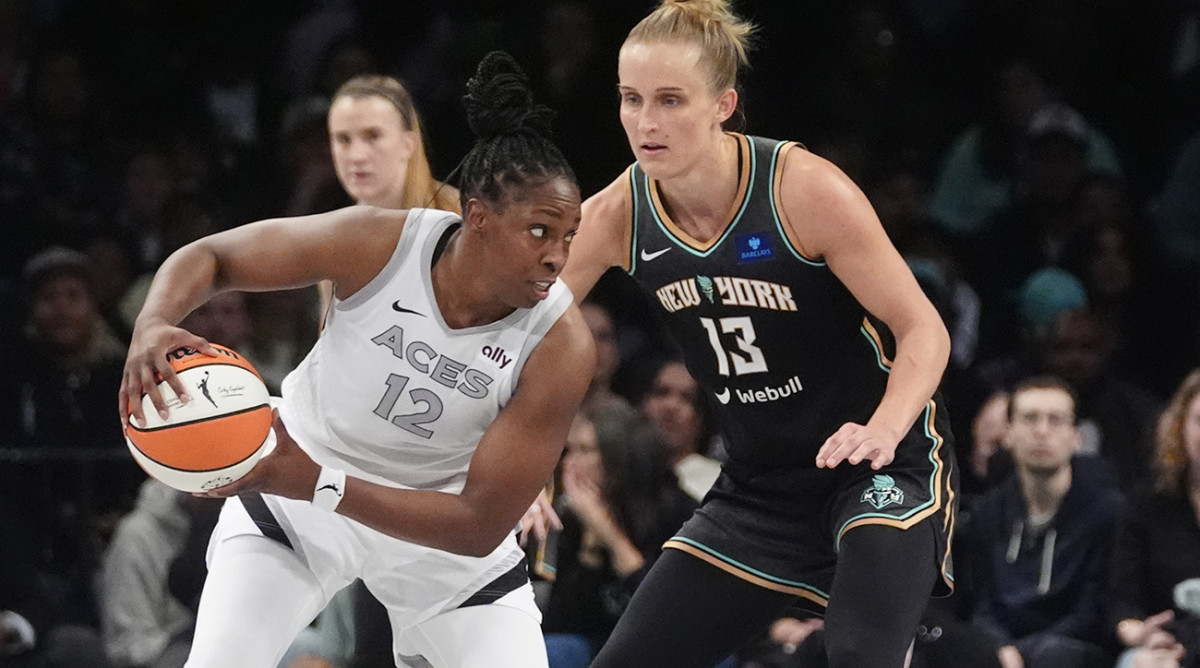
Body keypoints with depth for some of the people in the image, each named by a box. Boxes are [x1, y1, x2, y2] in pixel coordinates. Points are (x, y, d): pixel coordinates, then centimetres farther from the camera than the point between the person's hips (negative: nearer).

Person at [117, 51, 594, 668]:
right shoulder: (377, 244, -26)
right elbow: (209, 256, -14)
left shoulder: (561, 348, -27)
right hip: (298, 487, -1)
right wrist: (152, 328, -37)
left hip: (440, 521, 1)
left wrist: (317, 485, -37)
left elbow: (482, 524, -27)